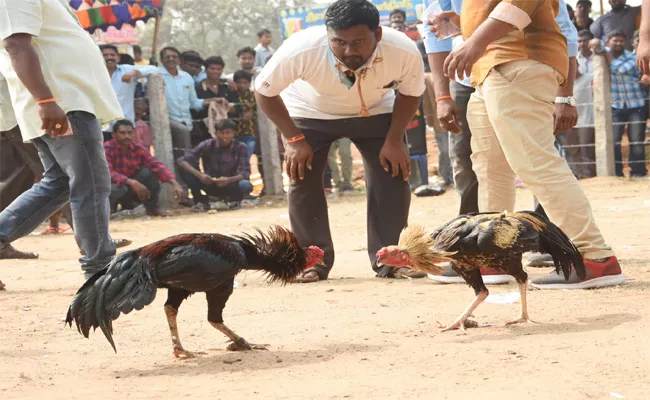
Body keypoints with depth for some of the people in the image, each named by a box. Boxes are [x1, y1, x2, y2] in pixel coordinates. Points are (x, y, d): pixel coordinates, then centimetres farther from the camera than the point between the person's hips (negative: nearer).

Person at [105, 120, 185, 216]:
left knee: (149, 171, -19)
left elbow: (157, 166, -18)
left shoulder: (139, 150, -7)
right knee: (117, 188, -39)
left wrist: (175, 184, -33)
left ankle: (153, 208, -6)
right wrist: (132, 182, -47)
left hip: (131, 187, 4)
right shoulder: (107, 149, -20)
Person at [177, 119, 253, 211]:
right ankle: (201, 201, -5)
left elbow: (245, 172, -20)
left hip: (230, 184, -1)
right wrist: (199, 175, -39)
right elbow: (182, 160, -21)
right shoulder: (207, 145, -14)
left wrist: (229, 180, -41)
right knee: (185, 168, -23)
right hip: (210, 185, 1)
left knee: (246, 186, -35)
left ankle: (234, 200, 1)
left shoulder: (240, 147, -14)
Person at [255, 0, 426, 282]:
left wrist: (395, 139, -17)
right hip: (310, 112, -1)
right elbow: (265, 91, -20)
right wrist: (294, 139, -22)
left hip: (375, 111, 1)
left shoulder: (405, 52, -34)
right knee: (302, 180, -9)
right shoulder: (301, 50, -39)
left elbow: (410, 93, -10)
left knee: (393, 174, -9)